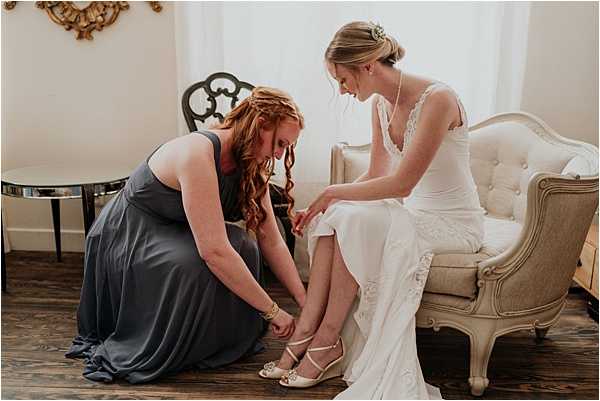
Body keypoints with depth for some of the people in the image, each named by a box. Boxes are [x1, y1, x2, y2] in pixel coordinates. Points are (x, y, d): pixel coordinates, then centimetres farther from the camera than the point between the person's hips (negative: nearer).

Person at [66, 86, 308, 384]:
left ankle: (224, 345, 1)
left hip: (173, 236, 7)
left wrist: (306, 302, -12)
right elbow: (213, 250, -37)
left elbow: (272, 241, -5)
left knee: (243, 246, -16)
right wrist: (272, 311, -30)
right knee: (192, 265, -33)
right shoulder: (198, 154, -33)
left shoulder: (252, 167, -7)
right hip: (124, 237, -7)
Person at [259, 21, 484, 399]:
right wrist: (328, 202, -7)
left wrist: (334, 192, -17)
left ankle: (327, 340, -13)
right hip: (414, 212, 7)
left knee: (356, 221, -27)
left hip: (455, 222, -7)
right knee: (335, 217, -18)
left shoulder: (437, 99, -23)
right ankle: (305, 332, -16)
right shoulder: (381, 103, 2)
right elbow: (376, 176, 7)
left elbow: (401, 184, -26)